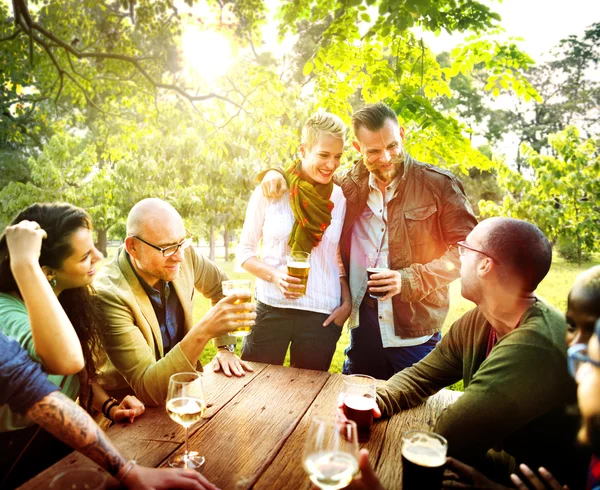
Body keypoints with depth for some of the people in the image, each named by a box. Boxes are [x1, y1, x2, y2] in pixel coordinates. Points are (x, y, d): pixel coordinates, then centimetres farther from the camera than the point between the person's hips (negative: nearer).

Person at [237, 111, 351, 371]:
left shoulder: (340, 199, 2)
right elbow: (245, 251, 2)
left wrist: (347, 303, 1)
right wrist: (274, 275, -15)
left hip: (323, 316, 2)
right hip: (271, 309, -1)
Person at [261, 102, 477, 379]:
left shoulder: (439, 185, -6)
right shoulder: (350, 185, 3)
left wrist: (409, 279, -18)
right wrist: (276, 173, -2)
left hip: (415, 334, -3)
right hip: (363, 327, 4)